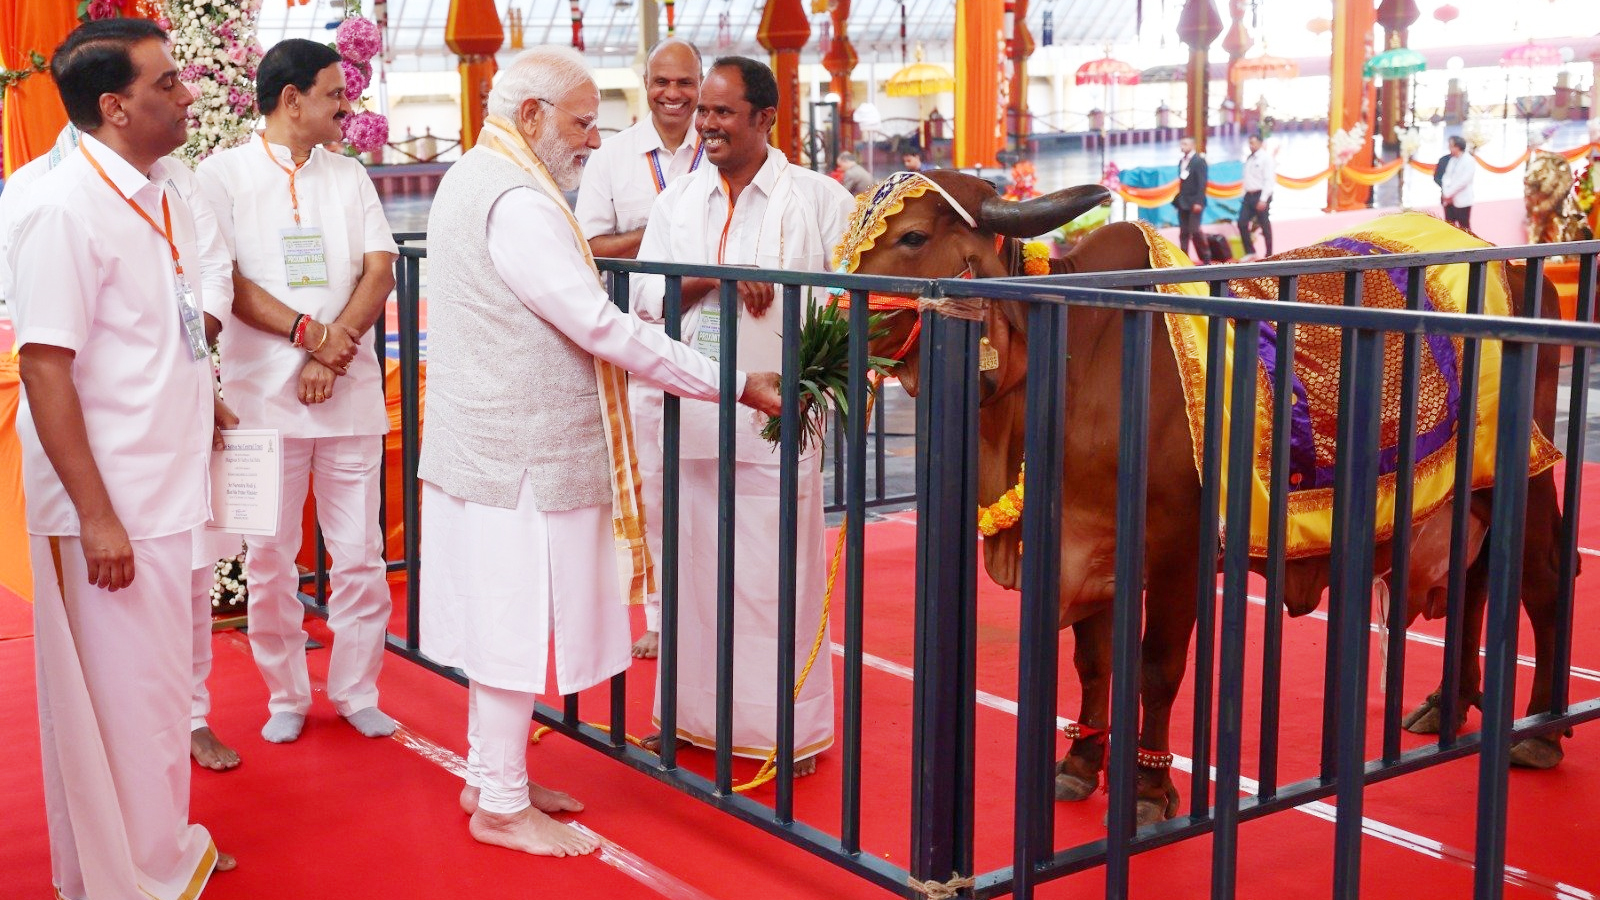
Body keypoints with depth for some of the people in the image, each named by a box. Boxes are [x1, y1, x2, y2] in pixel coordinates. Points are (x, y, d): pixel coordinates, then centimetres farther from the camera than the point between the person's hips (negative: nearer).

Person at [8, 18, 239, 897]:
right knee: (124, 696, 3)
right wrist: (96, 517, -21)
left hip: (164, 487, 8)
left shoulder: (164, 189, 7)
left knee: (159, 683, 19)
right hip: (110, 502, -8)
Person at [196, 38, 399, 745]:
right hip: (264, 394, -2)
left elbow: (379, 272, 3)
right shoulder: (223, 174, 2)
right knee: (271, 559, 4)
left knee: (360, 554, 4)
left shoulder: (350, 177, 12)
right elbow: (226, 284, -6)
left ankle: (356, 690, 18)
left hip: (351, 393, 3)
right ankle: (286, 696, 20)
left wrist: (333, 355, -10)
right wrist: (310, 332, -15)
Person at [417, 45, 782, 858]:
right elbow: (600, 326, -24)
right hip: (522, 452, -10)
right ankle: (502, 806, 11)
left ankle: (491, 776, 29)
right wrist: (734, 384, -20)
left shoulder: (469, 180, 14)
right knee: (519, 622, 0)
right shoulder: (517, 201, -20)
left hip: (487, 443, 10)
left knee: (500, 618, 17)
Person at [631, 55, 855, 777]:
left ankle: (791, 730, 10)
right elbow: (644, 297, 3)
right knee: (694, 566, 10)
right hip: (690, 415, 4)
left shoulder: (818, 198, 1)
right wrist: (719, 277, -13)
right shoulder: (678, 203, 13)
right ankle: (698, 713, 22)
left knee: (778, 574, -2)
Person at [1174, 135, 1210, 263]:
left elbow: (1202, 183, -13)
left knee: (1195, 230, -10)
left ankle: (1206, 258, 2)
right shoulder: (1182, 161, 14)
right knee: (1184, 232, 5)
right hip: (1183, 202, 7)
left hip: (1194, 202, -7)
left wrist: (1198, 202, -19)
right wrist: (1177, 200, 8)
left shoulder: (1199, 161, -7)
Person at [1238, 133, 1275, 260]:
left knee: (1265, 226, 0)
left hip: (1261, 196, -7)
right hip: (1248, 195, 7)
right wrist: (1245, 196, 11)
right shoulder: (1248, 159, 12)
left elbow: (1269, 180, -13)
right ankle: (1250, 252, 9)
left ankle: (1269, 255, 8)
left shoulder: (1265, 158, -8)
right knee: (1242, 223, 0)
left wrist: (1263, 200, -18)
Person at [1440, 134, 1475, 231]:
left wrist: (1450, 193, -15)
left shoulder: (1468, 161, -9)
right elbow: (1447, 178, 10)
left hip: (1462, 201, -7)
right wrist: (1446, 193, -6)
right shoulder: (1452, 160, 13)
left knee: (1464, 228, -2)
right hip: (1449, 201, 7)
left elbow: (1464, 180, -17)